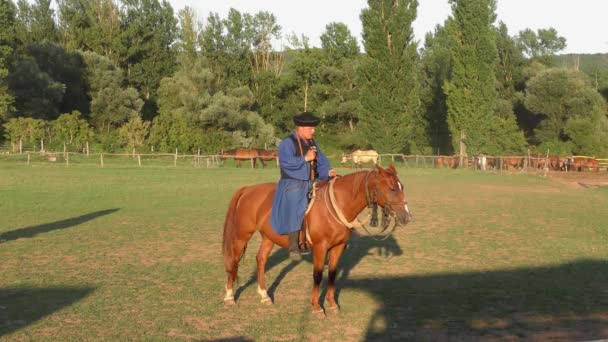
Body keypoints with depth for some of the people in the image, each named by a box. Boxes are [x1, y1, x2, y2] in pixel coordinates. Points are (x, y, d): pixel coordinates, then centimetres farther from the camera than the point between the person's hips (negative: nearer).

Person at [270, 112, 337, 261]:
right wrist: (305, 158, -18)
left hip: (312, 183, 8)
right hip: (293, 184, -8)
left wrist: (328, 172, -5)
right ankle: (293, 246, -24)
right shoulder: (288, 143, -7)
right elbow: (286, 162, -20)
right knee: (297, 207, -27)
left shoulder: (312, 143, 15)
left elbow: (321, 161, 13)